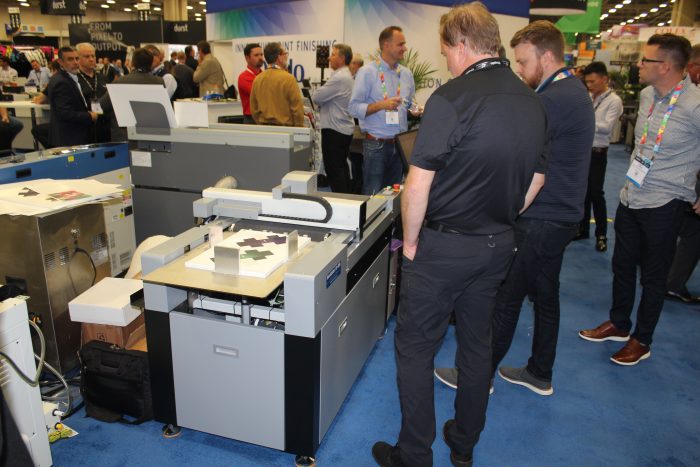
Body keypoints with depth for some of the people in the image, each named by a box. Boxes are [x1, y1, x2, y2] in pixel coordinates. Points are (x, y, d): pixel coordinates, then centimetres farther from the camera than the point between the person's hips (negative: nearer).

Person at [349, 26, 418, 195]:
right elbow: (354, 108, -10)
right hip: (376, 144, -5)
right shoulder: (367, 72, -4)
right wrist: (381, 105, -20)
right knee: (373, 195, -3)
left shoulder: (406, 74, 13)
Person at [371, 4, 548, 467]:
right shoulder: (532, 102, 6)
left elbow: (418, 183, -20)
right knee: (477, 344, 19)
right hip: (499, 246, 8)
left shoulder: (453, 97, -18)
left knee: (416, 349, 7)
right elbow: (535, 181, 13)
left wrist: (411, 242, -7)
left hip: (444, 246, -7)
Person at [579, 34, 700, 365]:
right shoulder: (647, 95, 3)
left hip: (664, 206, -7)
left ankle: (642, 340, 26)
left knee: (653, 276, 9)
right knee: (622, 265, 18)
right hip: (631, 197, 7)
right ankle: (618, 325, 37)